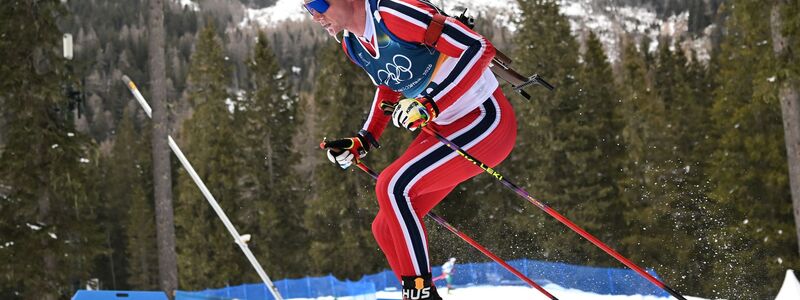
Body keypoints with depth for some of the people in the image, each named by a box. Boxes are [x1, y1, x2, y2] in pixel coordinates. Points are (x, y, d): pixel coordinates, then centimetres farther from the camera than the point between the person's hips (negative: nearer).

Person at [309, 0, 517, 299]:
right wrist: (362, 141, 12)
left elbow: (479, 48, -27)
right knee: (386, 228, 3)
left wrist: (429, 105, -33)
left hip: (487, 121, -9)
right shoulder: (353, 44, 4)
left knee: (393, 185, -24)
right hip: (443, 127, 9)